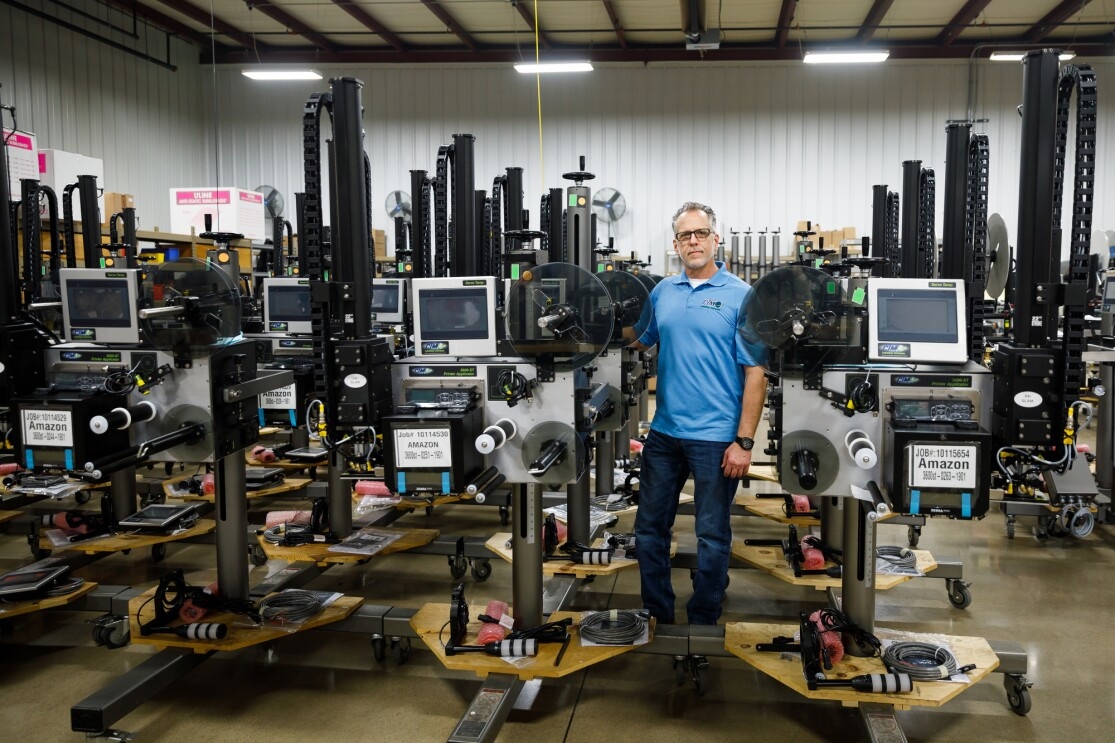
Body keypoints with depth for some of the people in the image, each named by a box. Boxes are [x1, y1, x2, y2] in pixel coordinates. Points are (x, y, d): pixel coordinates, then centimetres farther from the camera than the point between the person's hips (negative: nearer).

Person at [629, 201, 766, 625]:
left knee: (712, 536, 7)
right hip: (664, 431, 5)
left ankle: (703, 623, 23)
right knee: (649, 528, 13)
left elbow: (755, 372, -10)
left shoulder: (740, 295, -7)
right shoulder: (662, 292, 8)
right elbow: (638, 341, 22)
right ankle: (657, 615, 30)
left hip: (716, 437, -5)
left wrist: (745, 441, -15)